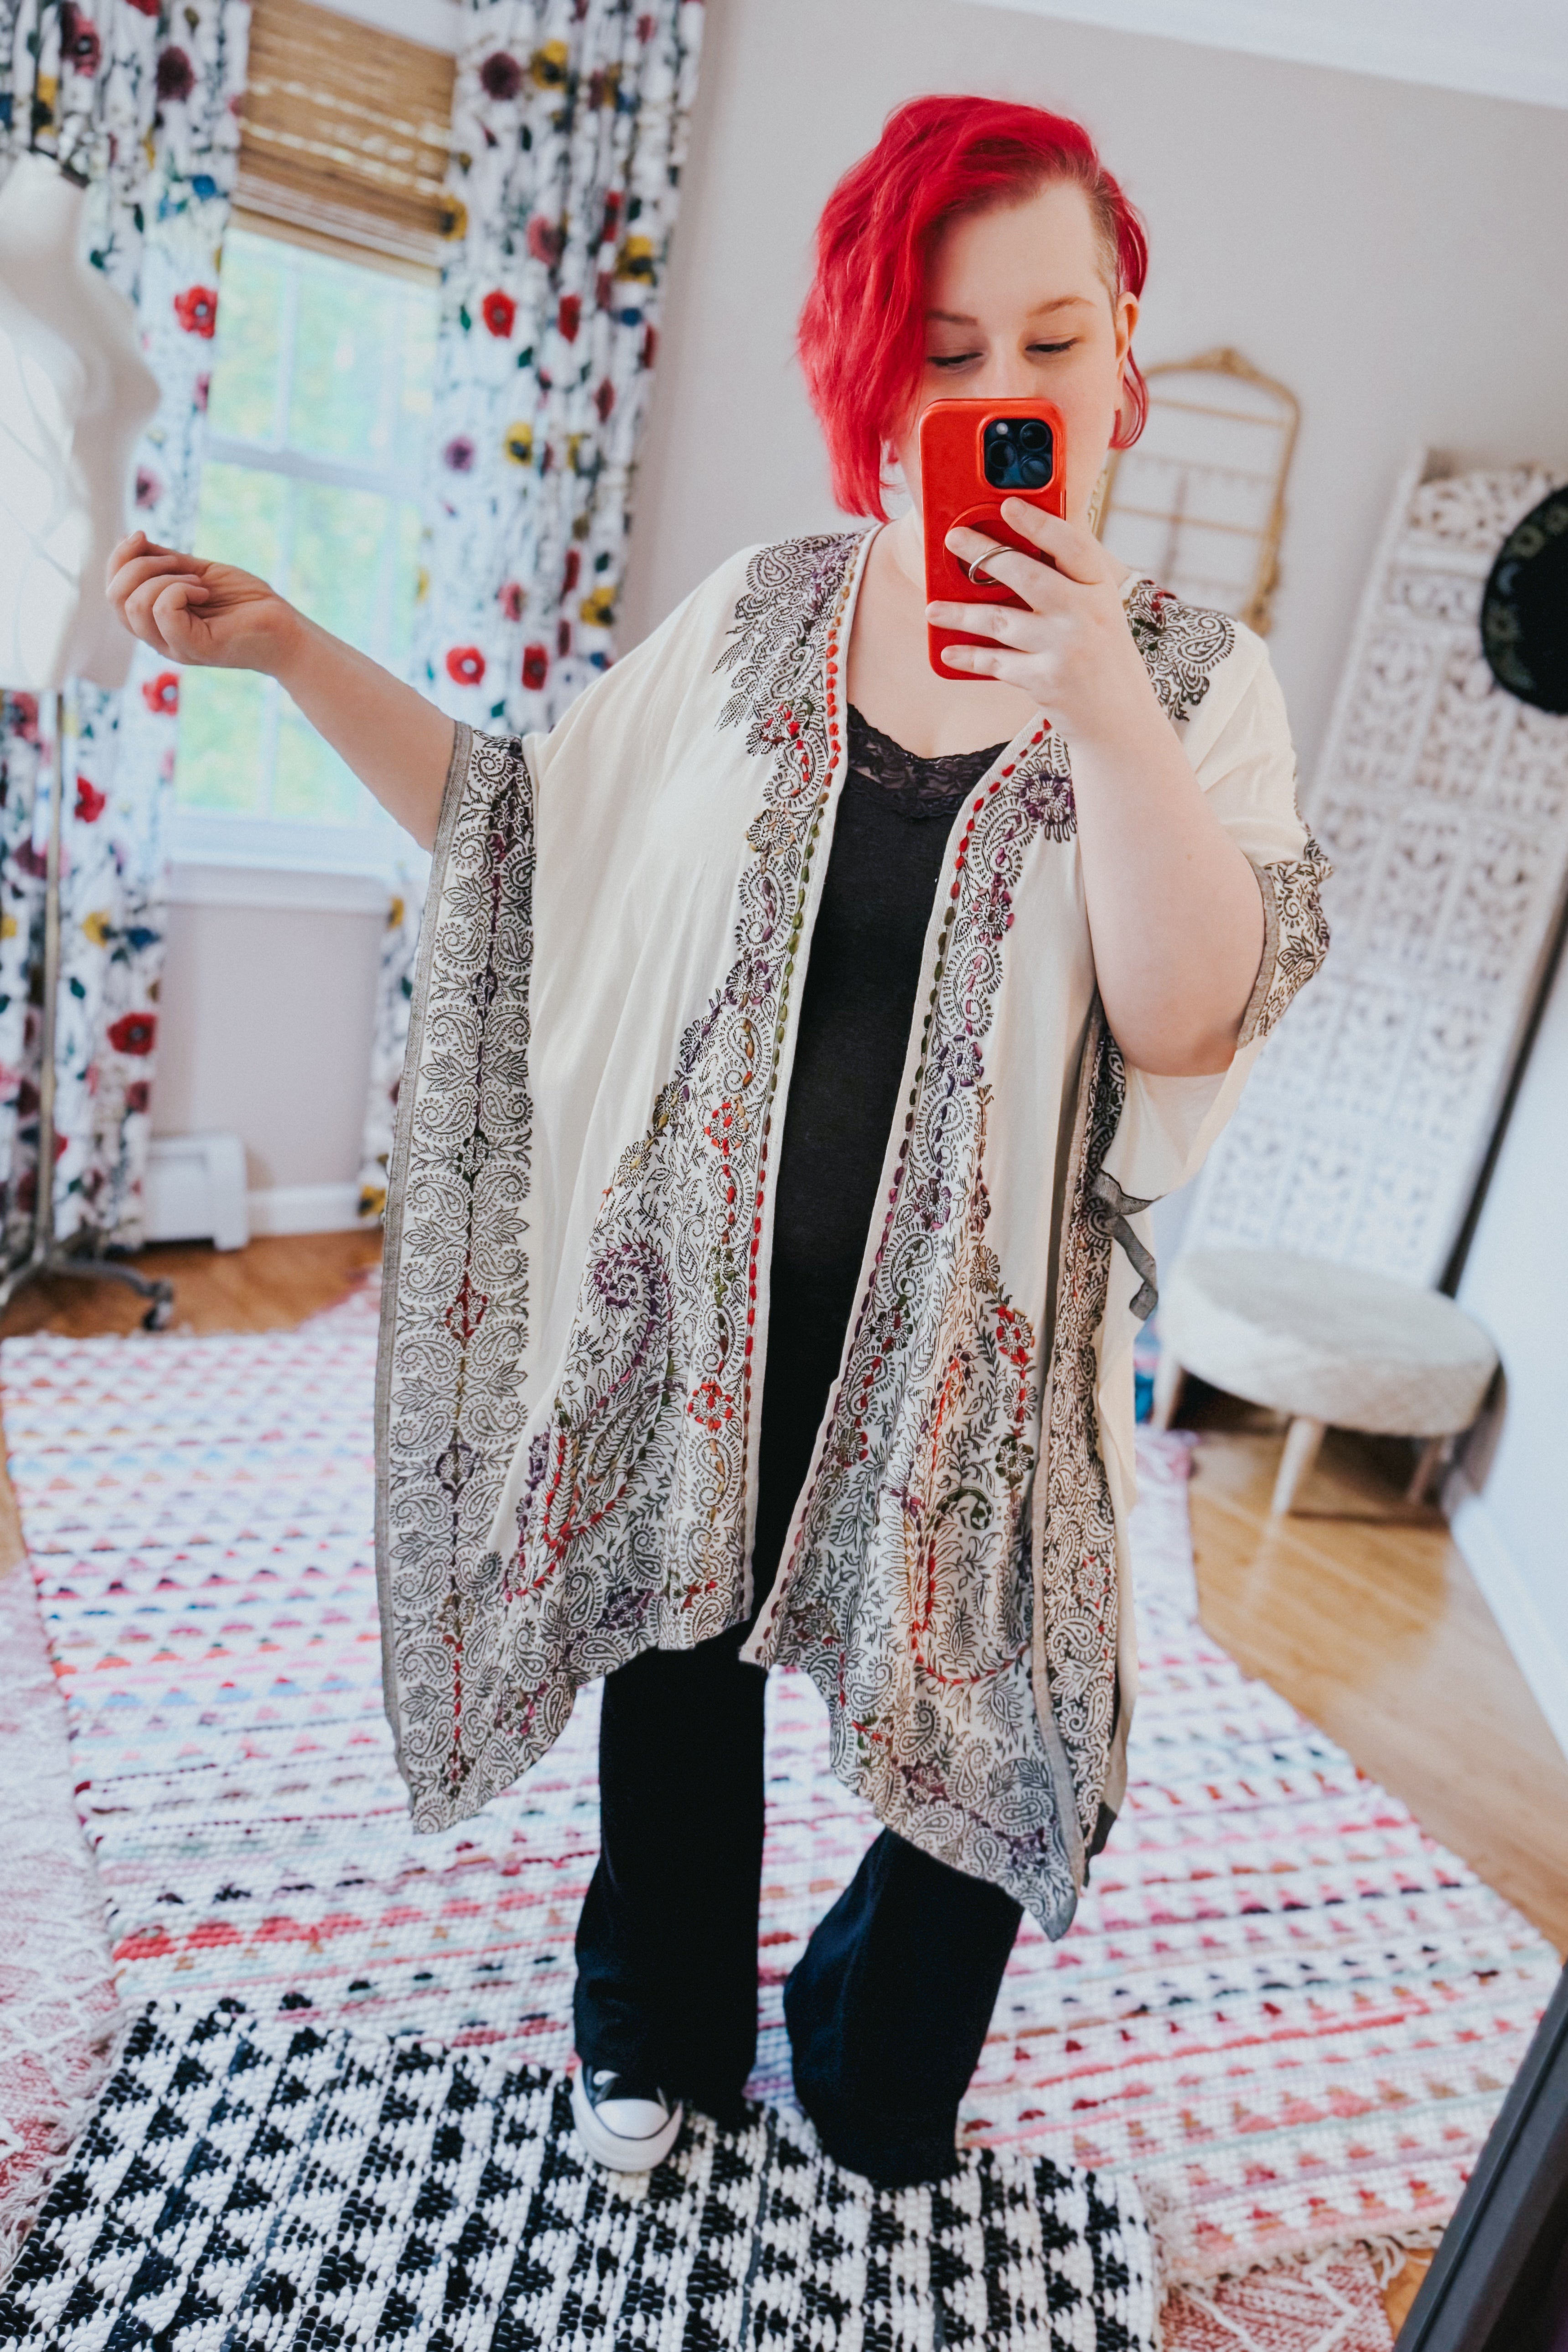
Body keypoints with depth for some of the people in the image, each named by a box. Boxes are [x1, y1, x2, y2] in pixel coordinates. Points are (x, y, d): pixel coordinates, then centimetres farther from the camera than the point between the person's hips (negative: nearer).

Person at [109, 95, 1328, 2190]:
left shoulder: (1194, 679, -4)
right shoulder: (762, 617, 2)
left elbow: (1191, 1023, -15)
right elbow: (527, 831, 8)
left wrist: (1108, 715, -27)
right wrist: (289, 650, 2)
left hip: (965, 1329, -1)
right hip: (702, 1294, 2)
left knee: (976, 1716, 10)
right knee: (678, 1664, 18)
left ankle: (873, 2095, 45)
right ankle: (660, 2038, 50)